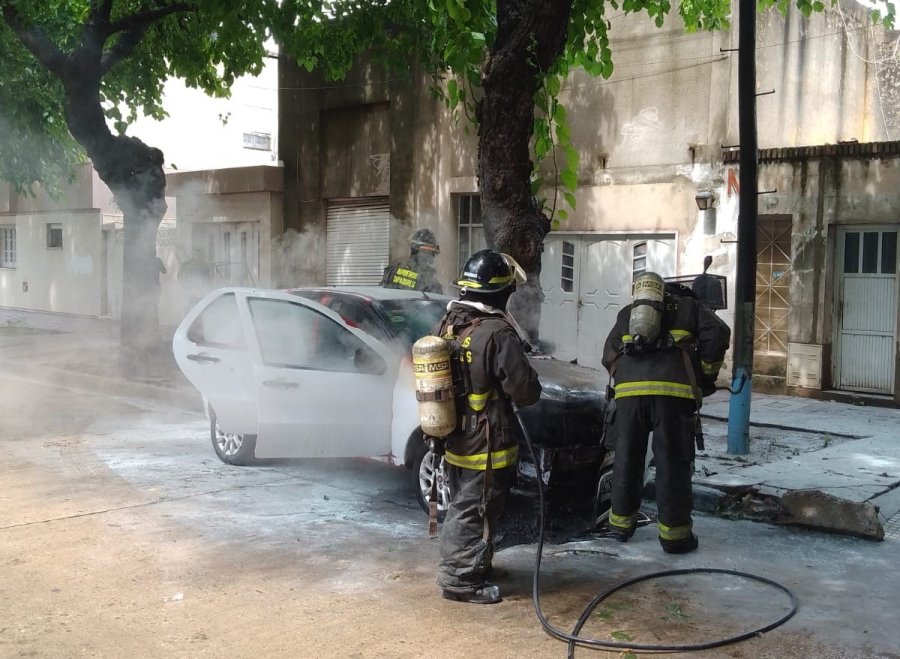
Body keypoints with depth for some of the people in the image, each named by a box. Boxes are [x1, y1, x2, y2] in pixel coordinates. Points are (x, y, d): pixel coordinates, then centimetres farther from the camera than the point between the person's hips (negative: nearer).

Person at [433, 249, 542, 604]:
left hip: (453, 440, 8)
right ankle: (460, 579, 10)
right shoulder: (497, 334, -23)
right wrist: (531, 388, 2)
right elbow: (525, 390, -20)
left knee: (462, 506, 21)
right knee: (475, 512, 3)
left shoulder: (446, 325, 4)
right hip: (486, 444, -8)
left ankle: (469, 565, 35)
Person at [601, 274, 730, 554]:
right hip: (674, 390, -3)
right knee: (673, 462, 3)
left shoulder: (628, 312, 30)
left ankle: (621, 523, 23)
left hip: (629, 389, 3)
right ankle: (674, 533, 7)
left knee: (627, 458, 13)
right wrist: (707, 376, 12)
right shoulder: (691, 307, 22)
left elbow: (609, 354, 21)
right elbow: (717, 334, 4)